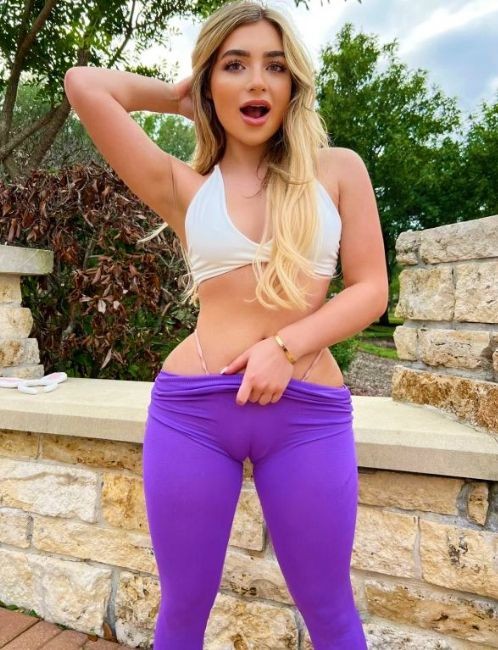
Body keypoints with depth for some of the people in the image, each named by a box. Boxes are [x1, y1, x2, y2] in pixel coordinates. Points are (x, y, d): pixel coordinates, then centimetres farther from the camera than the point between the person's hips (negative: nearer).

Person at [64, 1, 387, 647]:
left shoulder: (339, 170, 8)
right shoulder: (184, 186, 6)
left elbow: (370, 290, 3)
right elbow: (83, 85, 1)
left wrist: (285, 347, -11)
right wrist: (180, 98, 13)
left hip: (310, 413, 1)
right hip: (190, 409, 1)